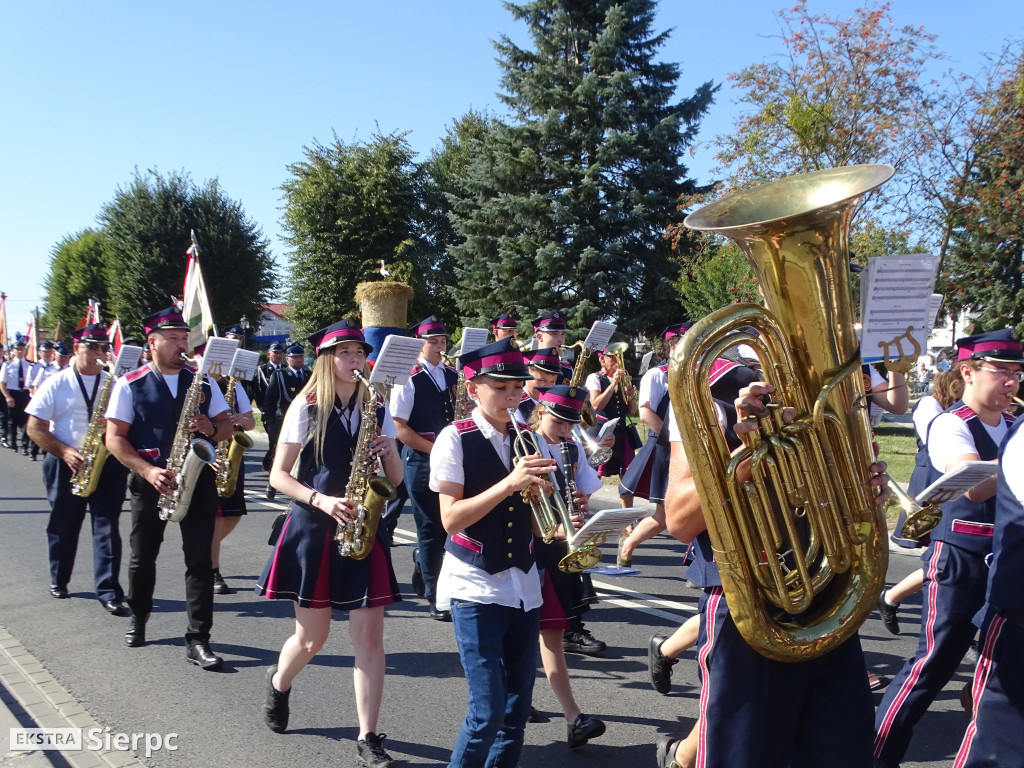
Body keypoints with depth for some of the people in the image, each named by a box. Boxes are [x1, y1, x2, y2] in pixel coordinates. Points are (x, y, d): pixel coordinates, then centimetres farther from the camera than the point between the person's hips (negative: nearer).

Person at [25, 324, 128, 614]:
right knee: (63, 526, 13)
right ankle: (59, 581, 33)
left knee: (107, 527, -6)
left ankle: (109, 592, -6)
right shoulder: (56, 384, 0)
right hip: (65, 465, 0)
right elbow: (35, 429, -2)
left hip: (107, 463, 0)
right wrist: (65, 452, -14)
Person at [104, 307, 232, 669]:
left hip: (197, 478, 1)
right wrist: (149, 471, -17)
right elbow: (115, 438, -5)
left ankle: (198, 640, 0)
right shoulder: (130, 384, -1)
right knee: (143, 556, 13)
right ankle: (138, 620, 37)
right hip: (149, 482, -1)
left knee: (200, 559, -4)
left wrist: (210, 428, -14)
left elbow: (226, 428, 10)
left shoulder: (202, 381, 6)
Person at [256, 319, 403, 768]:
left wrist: (388, 453, -13)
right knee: (312, 638, 8)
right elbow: (278, 475, -5)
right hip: (313, 529, -2)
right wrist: (320, 500, -19)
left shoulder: (377, 410, 6)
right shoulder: (306, 407, -4)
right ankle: (279, 683, 42)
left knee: (369, 636, -2)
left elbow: (396, 480, 8)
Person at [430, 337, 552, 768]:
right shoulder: (455, 439, -8)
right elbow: (451, 519, -17)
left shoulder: (527, 441, 7)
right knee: (488, 711, -8)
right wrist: (510, 483, -25)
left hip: (523, 587, 6)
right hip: (475, 588, -5)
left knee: (518, 709, 10)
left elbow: (532, 523, 10)